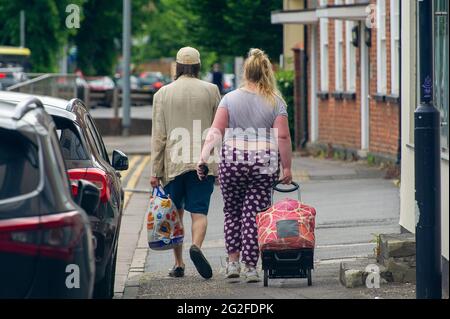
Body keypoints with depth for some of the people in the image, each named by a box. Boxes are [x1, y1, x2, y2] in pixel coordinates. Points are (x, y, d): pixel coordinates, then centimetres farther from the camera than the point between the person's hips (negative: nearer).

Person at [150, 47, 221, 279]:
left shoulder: (163, 94, 3)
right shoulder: (211, 91, 2)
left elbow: (158, 136, 2)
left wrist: (155, 171, 2)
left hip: (173, 163, 1)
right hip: (203, 162, -1)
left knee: (175, 213, 12)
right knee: (199, 211, -3)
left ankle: (178, 264, 13)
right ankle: (196, 245, -31)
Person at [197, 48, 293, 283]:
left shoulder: (230, 99, 4)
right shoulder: (276, 102, 1)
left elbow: (216, 131, -5)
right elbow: (283, 137, -4)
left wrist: (204, 156, -8)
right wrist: (287, 167, 1)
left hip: (232, 163, 1)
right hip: (265, 165, -1)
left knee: (232, 211, 15)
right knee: (254, 215, 2)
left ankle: (233, 261, 11)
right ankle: (250, 266, 0)